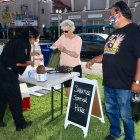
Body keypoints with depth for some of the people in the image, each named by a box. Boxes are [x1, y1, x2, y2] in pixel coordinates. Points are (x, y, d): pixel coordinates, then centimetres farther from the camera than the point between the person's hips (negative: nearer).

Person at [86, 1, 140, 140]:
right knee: (111, 110, 20)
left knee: (125, 115, 5)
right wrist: (93, 60, 16)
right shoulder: (114, 33, 16)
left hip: (123, 84, -8)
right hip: (108, 82, 8)